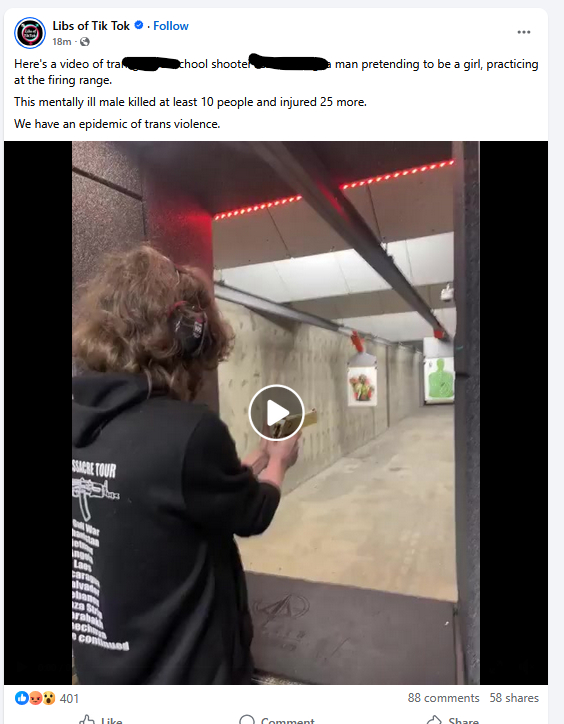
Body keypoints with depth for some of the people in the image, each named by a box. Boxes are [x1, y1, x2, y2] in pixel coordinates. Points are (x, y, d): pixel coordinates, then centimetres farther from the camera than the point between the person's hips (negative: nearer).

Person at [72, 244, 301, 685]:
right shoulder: (188, 430, -31)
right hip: (190, 671, -6)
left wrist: (257, 460, 10)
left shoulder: (85, 420, -7)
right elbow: (252, 515, -13)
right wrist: (278, 461, 5)